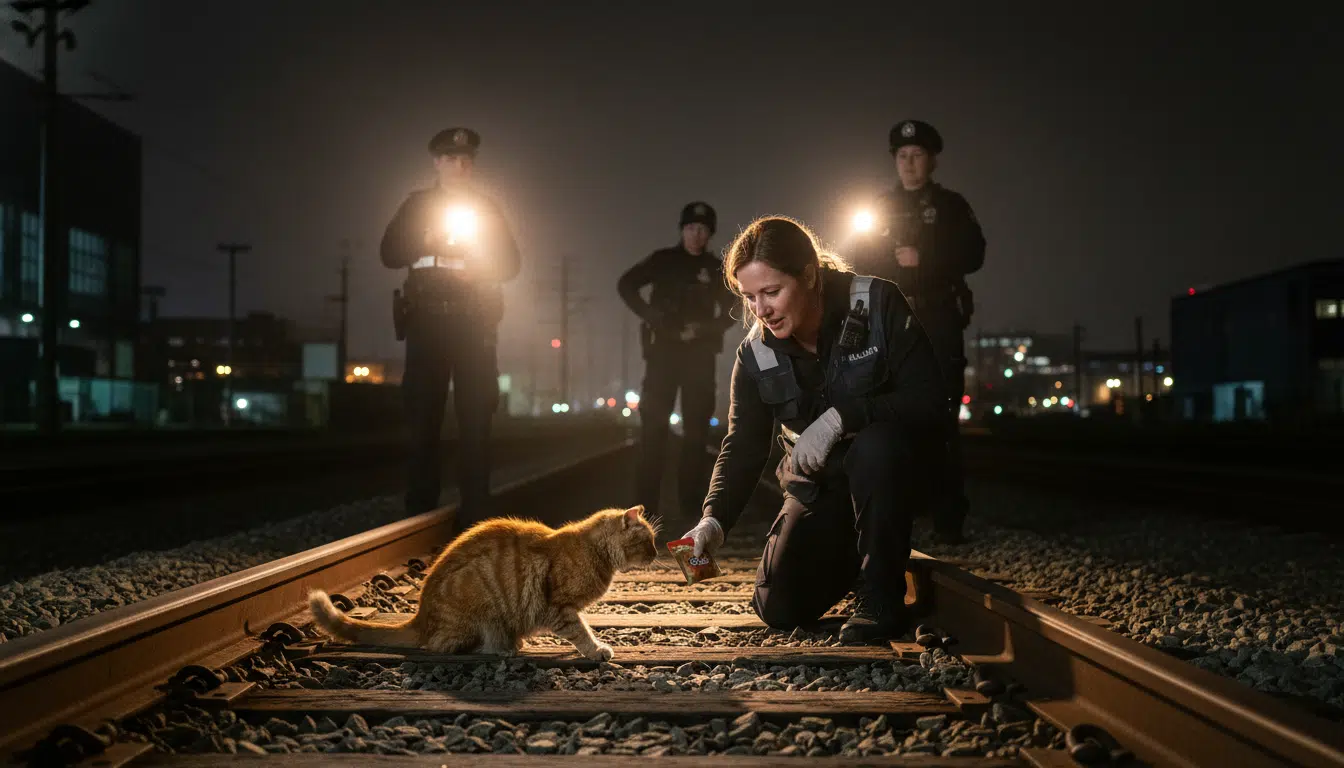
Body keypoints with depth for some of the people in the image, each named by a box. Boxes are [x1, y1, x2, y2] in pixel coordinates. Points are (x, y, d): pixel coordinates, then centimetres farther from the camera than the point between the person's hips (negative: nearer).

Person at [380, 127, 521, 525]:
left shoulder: (488, 208, 12)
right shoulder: (416, 204, 10)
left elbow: (510, 264, 7)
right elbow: (390, 254, 2)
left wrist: (477, 270, -12)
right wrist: (426, 241, -13)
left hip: (473, 322, 0)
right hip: (427, 320, 0)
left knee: (475, 415, -4)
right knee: (423, 415, -2)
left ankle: (474, 513, -3)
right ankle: (420, 512, 1)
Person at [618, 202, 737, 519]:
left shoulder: (716, 268, 8)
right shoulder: (663, 260, 3)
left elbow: (731, 310, 9)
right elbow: (626, 285, 3)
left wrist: (705, 329, -10)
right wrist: (649, 315, -11)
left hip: (700, 353, 2)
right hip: (664, 349, -2)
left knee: (697, 425, 2)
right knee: (654, 423, -6)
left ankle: (692, 498, 8)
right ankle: (646, 501, -5)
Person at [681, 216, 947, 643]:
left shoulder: (878, 305, -19)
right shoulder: (756, 352, -8)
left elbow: (928, 400, -24)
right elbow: (744, 445, -8)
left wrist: (840, 416, -34)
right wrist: (714, 519, -24)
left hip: (891, 470, -4)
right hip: (817, 486, 4)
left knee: (876, 446, -39)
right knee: (779, 608, -9)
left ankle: (882, 602, -22)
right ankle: (850, 552, 24)